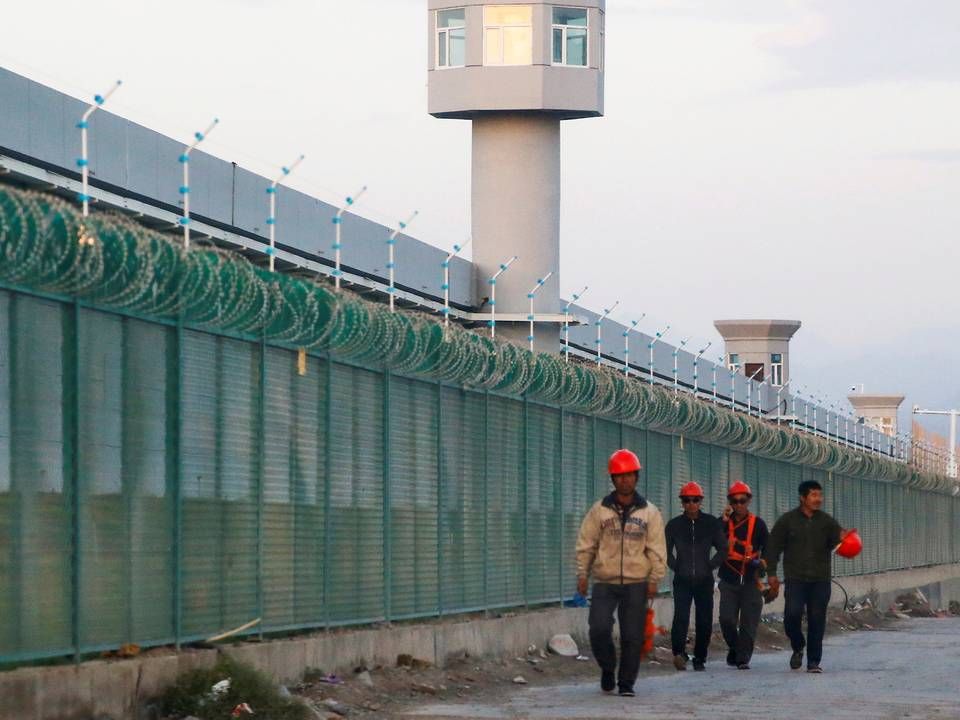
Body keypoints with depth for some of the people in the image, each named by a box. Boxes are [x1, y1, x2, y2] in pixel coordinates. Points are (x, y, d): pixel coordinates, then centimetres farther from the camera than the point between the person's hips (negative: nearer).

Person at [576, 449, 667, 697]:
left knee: (633, 636, 0)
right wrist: (582, 575, 0)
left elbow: (657, 549, 5)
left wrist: (654, 579, -2)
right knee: (599, 629, -11)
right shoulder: (599, 510, 4)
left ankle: (627, 683, 11)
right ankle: (608, 669, 15)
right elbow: (586, 545, 6)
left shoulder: (649, 512, 5)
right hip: (604, 582, 0)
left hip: (636, 583, 0)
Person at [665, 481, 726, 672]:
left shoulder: (711, 523, 4)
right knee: (681, 616, -19)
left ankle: (700, 658, 11)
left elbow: (723, 549, 11)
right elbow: (666, 552, 13)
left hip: (704, 580, 1)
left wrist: (709, 566, 4)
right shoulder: (674, 525, 4)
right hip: (682, 581, -1)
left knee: (705, 621, 1)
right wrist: (676, 568, 4)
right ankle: (679, 652, -21)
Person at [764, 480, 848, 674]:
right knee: (792, 614, -15)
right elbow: (773, 547, 6)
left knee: (817, 620, 0)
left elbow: (837, 538, -6)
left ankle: (814, 661, 8)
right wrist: (771, 573, -1)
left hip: (820, 580, 2)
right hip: (795, 579, -2)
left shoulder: (826, 522, 8)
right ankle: (798, 647, 12)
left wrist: (842, 538, -30)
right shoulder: (788, 520, 3)